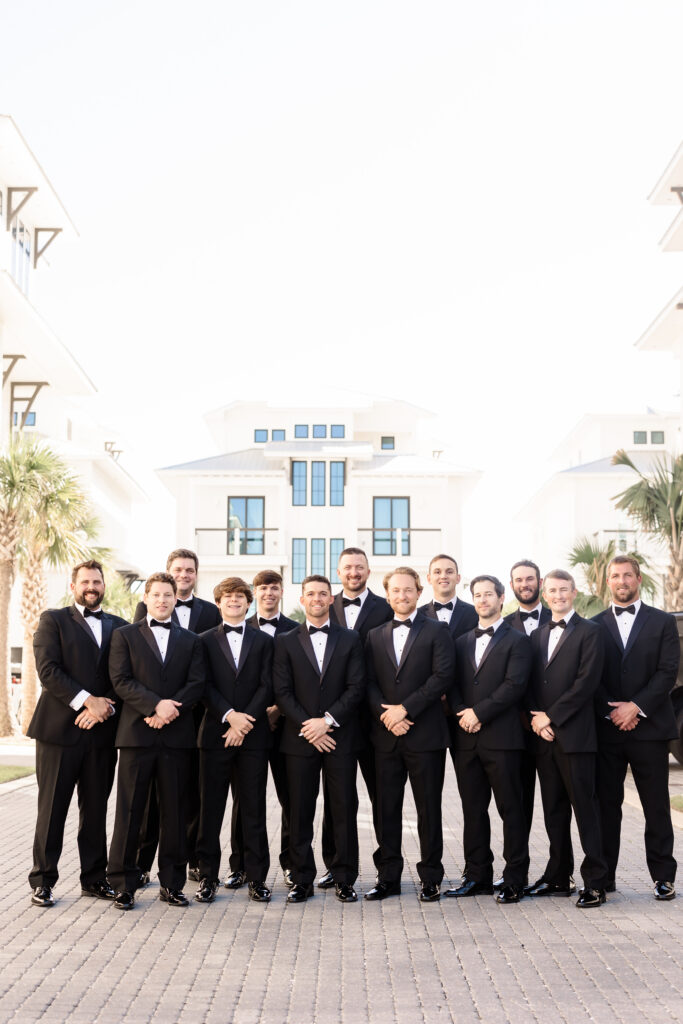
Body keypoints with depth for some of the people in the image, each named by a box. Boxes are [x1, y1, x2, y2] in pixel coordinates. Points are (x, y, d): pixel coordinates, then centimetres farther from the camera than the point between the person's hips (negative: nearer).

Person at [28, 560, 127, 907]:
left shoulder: (119, 627, 13)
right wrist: (87, 701, -15)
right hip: (59, 728, -3)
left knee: (96, 809, 9)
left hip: (101, 730, 3)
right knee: (52, 807, 1)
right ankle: (42, 881, 10)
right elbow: (48, 670, -9)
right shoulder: (53, 620, 4)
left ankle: (95, 878, 18)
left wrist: (105, 707, -10)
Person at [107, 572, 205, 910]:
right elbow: (120, 680, -4)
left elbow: (197, 684, 4)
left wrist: (170, 709, -12)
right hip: (137, 733, -2)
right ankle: (123, 885, 8)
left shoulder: (190, 641, 15)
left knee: (175, 812, 5)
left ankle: (171, 884, 13)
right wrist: (155, 705, -16)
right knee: (129, 811, 0)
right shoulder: (125, 635, 9)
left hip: (176, 735, 2)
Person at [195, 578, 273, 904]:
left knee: (254, 808, 2)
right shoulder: (205, 641, 9)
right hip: (215, 733, 0)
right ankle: (208, 876, 10)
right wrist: (230, 716, -13)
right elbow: (205, 686, -1)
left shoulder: (263, 641, 10)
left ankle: (256, 877, 9)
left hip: (253, 735, 0)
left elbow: (266, 687, 2)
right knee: (210, 807, 2)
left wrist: (245, 721, -9)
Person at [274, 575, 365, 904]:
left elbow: (356, 688, 0)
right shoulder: (286, 642, 8)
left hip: (340, 737, 0)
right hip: (300, 739, 0)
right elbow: (283, 692, 0)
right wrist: (308, 728, -10)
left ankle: (344, 879, 10)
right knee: (300, 812, 3)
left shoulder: (350, 640, 8)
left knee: (344, 809, 1)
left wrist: (327, 720, -11)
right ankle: (302, 880, 12)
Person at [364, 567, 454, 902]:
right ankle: (388, 877, 16)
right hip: (386, 736, 4)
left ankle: (430, 878, 12)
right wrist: (386, 716, -10)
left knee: (428, 808, 2)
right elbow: (370, 683, 8)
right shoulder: (375, 636, 13)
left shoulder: (436, 632, 1)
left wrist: (405, 708, -14)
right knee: (387, 808, 7)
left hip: (425, 735, -3)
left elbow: (443, 677, -9)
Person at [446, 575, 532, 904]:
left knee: (510, 809, -2)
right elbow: (453, 685, 12)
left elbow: (515, 685, -11)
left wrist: (479, 712, -14)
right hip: (468, 738, 5)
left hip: (502, 738, -5)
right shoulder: (462, 642, 17)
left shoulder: (516, 641, 0)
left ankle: (514, 879, 5)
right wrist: (462, 714, -7)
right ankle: (477, 875, 18)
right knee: (473, 810, 9)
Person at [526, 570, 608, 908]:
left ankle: (595, 882, 2)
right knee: (553, 809, 11)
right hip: (544, 735, 6)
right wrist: (535, 718, -3)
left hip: (575, 734, -6)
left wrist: (551, 716, -12)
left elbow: (586, 683, -12)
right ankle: (558, 877, 19)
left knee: (584, 807, -3)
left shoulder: (588, 632, -3)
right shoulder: (537, 635, 17)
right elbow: (530, 683, 15)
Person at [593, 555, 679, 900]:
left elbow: (668, 673, -3)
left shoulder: (663, 622, 6)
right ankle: (604, 876, 12)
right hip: (607, 729, 2)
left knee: (656, 806, 2)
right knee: (607, 804, 5)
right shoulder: (595, 626, 10)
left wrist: (636, 706, -13)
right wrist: (612, 711, -9)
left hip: (649, 726, -1)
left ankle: (663, 876, 10)